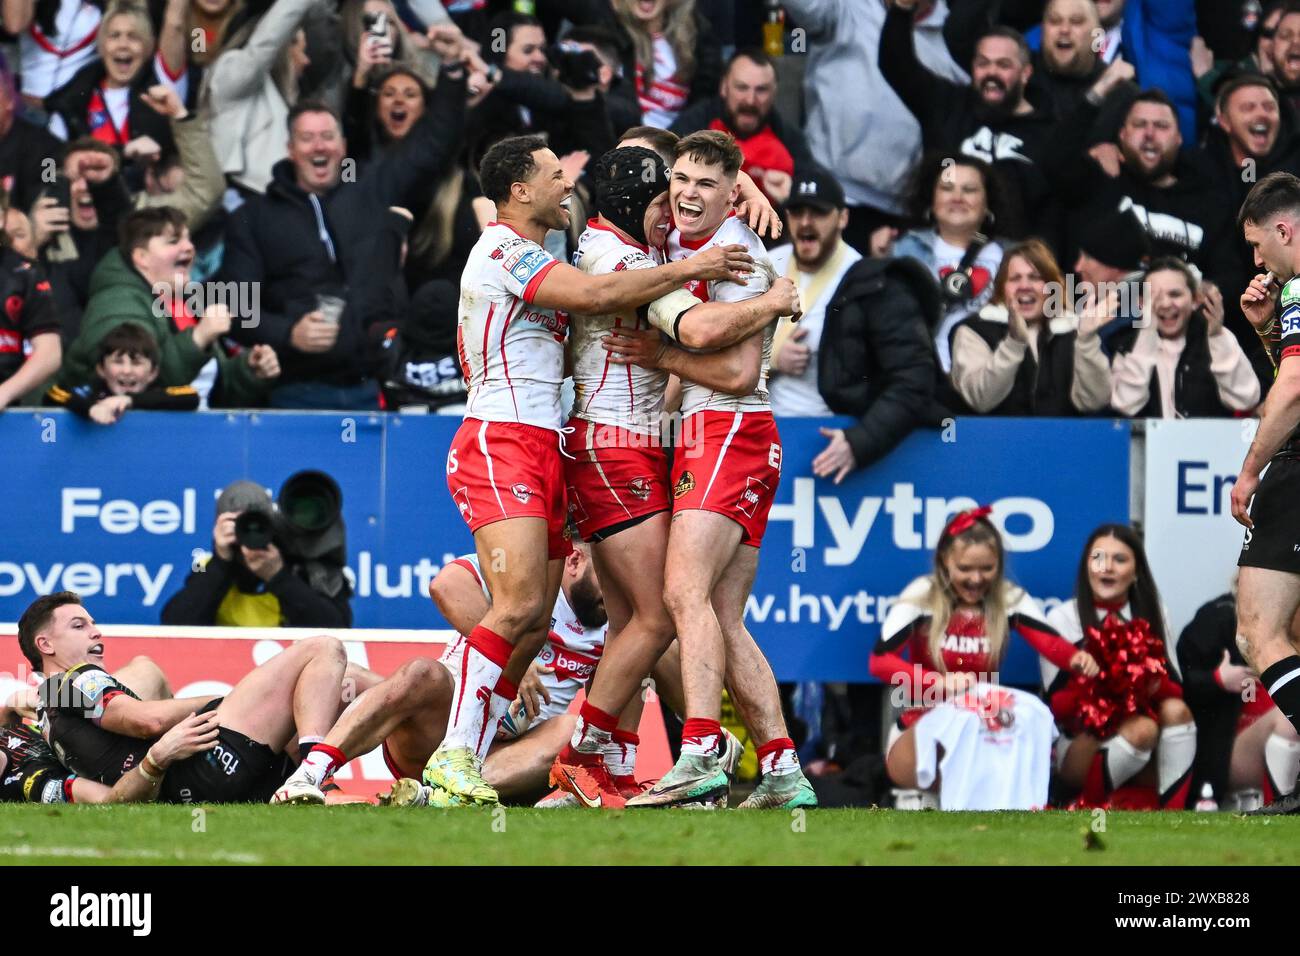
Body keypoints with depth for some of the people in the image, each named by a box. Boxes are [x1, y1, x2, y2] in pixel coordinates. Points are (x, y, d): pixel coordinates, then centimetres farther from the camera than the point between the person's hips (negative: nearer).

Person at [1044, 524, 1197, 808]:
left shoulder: (1151, 614, 7)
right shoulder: (1061, 618, -3)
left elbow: (1174, 688, 2)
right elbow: (1058, 704, -8)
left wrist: (1157, 686, -23)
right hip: (1083, 744, -4)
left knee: (1176, 710, -28)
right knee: (1143, 729, -34)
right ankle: (1086, 808, -18)